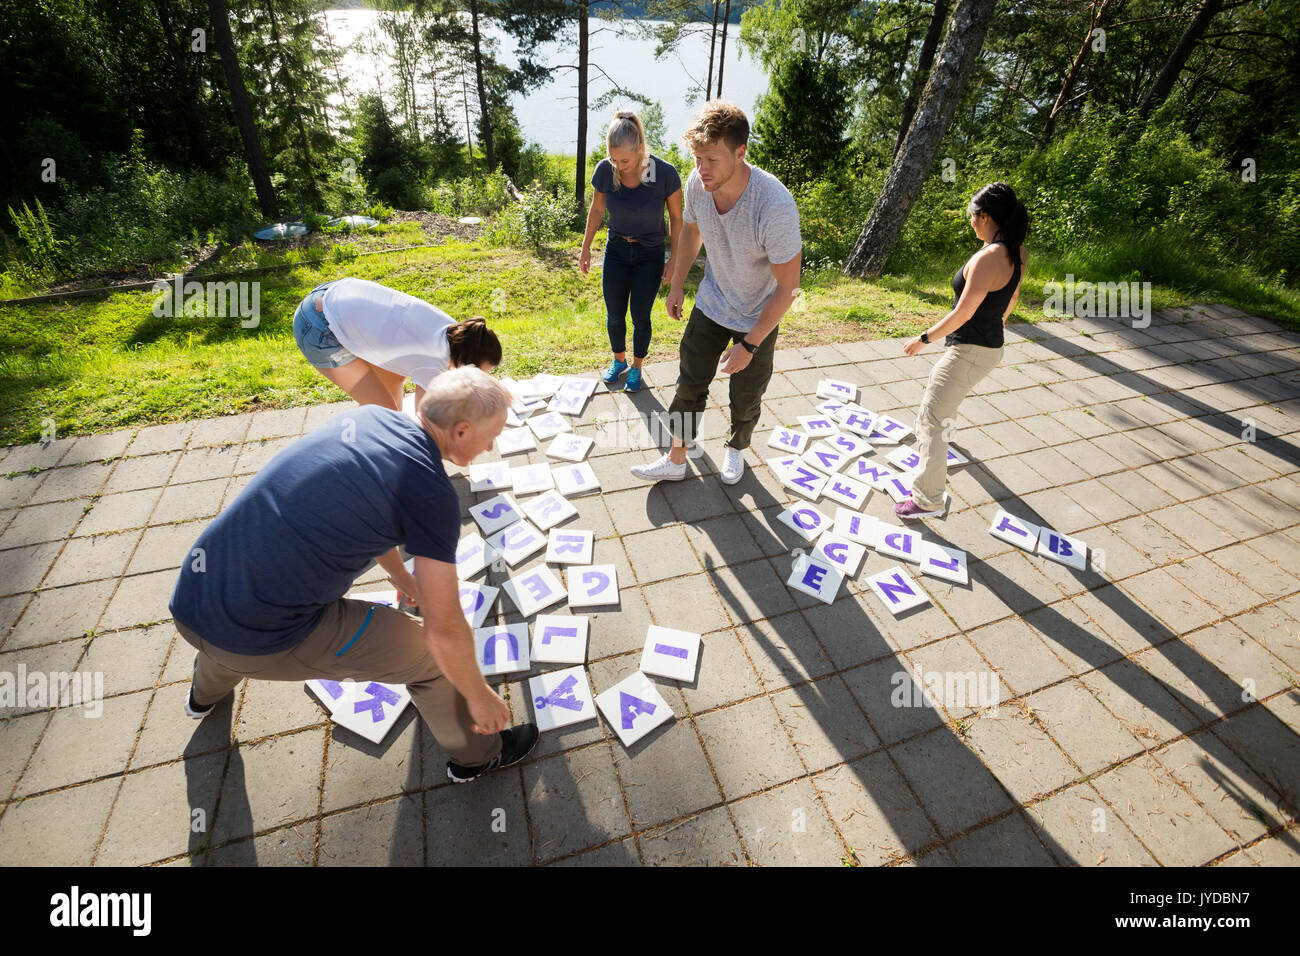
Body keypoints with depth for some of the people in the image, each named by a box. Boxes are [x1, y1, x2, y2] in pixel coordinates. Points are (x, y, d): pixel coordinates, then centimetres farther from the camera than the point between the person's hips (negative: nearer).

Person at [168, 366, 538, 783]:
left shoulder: (371, 415, 3)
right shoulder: (432, 493, -19)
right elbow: (445, 629, -15)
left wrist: (401, 575, 35)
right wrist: (480, 697, 4)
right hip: (264, 641, -8)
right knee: (429, 654, 7)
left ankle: (205, 694, 75)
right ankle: (476, 755, 32)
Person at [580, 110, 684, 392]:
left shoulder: (665, 173, -22)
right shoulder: (605, 170, -15)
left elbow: (676, 218, -8)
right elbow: (596, 210, 2)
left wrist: (674, 259, -6)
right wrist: (585, 248, 8)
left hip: (650, 255, -2)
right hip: (616, 250, 3)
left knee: (640, 317, 3)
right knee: (614, 315, 9)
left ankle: (636, 368, 26)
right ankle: (618, 361, 34)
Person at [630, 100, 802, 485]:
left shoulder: (775, 206, -34)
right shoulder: (697, 183, -17)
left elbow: (787, 287, -25)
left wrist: (749, 345, -23)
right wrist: (676, 285, 14)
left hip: (758, 317, -4)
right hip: (710, 304, 4)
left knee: (745, 398, 10)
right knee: (690, 384, 8)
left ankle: (736, 448, 41)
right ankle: (675, 460, 25)